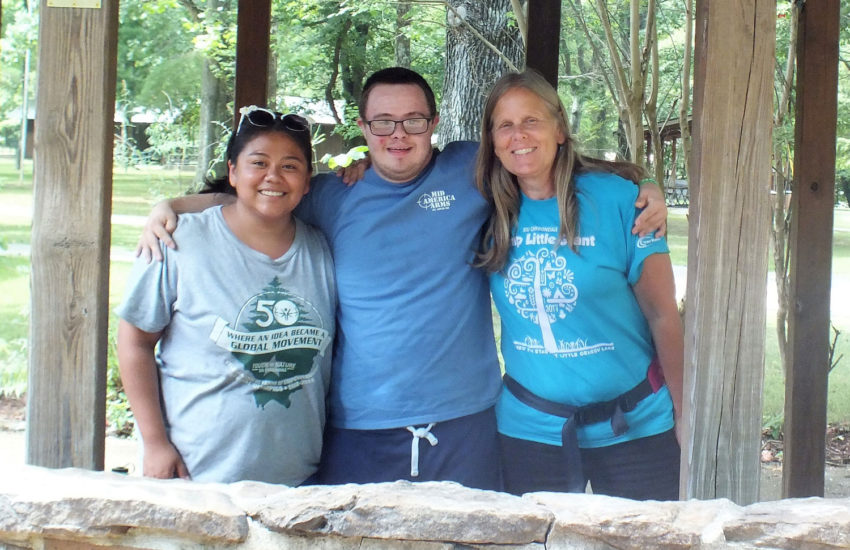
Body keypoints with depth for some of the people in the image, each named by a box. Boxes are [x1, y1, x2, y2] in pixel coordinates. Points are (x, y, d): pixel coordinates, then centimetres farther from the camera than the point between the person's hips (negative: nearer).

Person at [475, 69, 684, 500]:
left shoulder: (616, 198, -10)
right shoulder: (493, 210, 0)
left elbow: (663, 317, -8)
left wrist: (687, 420, -8)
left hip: (634, 429, -3)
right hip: (529, 430, 3)